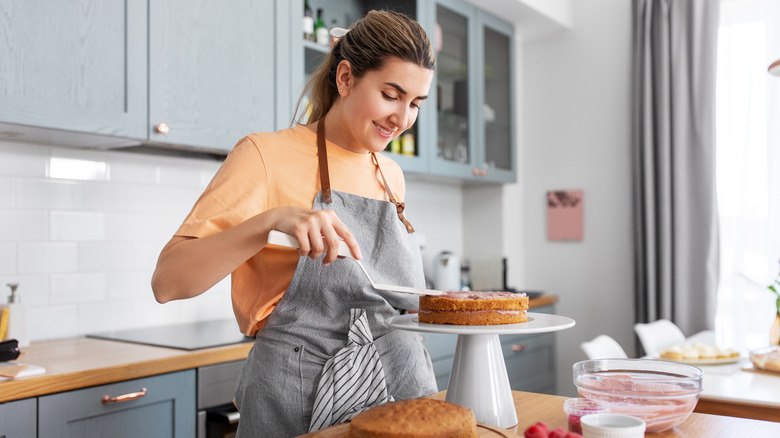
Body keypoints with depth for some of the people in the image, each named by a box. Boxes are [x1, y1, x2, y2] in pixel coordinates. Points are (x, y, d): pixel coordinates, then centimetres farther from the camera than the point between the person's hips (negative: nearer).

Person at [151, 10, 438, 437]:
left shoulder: (391, 175, 11)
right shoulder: (268, 155, -8)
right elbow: (167, 281, -16)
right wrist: (271, 220, -29)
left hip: (403, 390, 6)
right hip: (300, 401, -5)